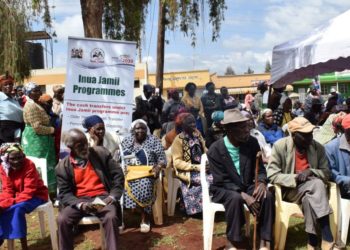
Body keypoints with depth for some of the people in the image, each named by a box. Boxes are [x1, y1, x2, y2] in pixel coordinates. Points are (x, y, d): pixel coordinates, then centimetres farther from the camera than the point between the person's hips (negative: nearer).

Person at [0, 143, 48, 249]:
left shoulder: (29, 165, -23)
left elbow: (29, 191, -25)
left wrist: (12, 202, -36)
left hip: (36, 195, -5)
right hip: (19, 196, 5)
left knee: (17, 208, -31)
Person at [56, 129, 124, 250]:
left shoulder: (101, 152, 1)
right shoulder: (63, 166, 1)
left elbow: (118, 175, 1)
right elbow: (64, 193, -2)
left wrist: (113, 196, -13)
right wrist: (80, 204, -22)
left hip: (102, 197, -1)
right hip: (79, 200, 1)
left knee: (111, 217, -31)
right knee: (62, 219, -26)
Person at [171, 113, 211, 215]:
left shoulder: (197, 134, 11)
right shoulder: (178, 140, -8)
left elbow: (204, 150, 16)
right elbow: (177, 162, -12)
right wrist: (196, 167, -20)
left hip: (202, 167, 6)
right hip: (188, 171, -6)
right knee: (211, 179, -29)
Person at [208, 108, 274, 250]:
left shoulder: (252, 143, -5)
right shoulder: (215, 150, -17)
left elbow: (260, 168, 2)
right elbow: (221, 182, -18)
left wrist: (261, 182, -23)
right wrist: (243, 195, -30)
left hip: (247, 186, 4)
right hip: (224, 190, -4)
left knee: (267, 195, -26)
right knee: (236, 198, -36)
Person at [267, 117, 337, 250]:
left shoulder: (318, 147, 0)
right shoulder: (280, 146, -11)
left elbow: (326, 173, 4)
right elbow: (272, 175, -14)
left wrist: (311, 172, -17)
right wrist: (296, 178, -25)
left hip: (311, 189, 3)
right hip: (289, 189, -3)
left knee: (309, 198, -35)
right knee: (317, 184, -32)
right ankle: (327, 238, -29)